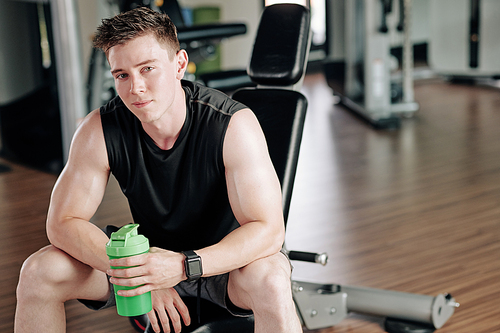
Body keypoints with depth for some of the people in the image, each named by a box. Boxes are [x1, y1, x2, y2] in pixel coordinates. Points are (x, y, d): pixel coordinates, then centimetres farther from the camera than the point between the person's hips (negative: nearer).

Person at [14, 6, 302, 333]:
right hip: (151, 256, 4)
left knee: (270, 280, -38)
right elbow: (63, 222, -13)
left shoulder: (234, 125, -25)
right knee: (38, 272, -15)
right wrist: (136, 273, -28)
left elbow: (268, 230, -28)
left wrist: (183, 266, -43)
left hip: (225, 258, -3)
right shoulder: (99, 131, -16)